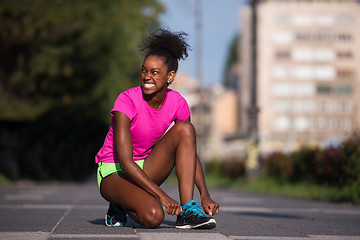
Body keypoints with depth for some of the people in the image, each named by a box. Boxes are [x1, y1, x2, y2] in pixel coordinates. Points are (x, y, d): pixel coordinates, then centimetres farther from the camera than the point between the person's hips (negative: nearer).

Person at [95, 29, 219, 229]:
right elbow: (125, 161, -28)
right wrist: (162, 196, -35)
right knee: (153, 216, -33)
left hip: (143, 170, 6)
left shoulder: (177, 103, -7)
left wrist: (205, 195, -13)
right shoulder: (127, 101, -23)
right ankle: (120, 207, 4)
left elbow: (190, 152, 1)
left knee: (185, 129, -17)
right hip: (113, 172, -5)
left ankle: (187, 211, -20)